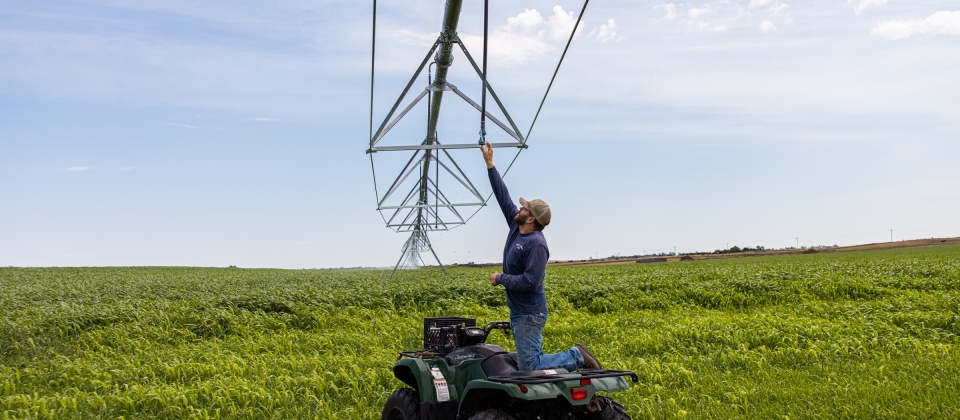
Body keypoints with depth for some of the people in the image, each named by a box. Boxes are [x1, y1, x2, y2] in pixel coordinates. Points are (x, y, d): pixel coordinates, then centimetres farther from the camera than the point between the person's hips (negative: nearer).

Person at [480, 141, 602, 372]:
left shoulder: (536, 244, -21)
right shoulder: (516, 228, 4)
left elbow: (529, 282, -27)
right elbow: (504, 197, 10)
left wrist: (500, 278, -15)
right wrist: (489, 164, 10)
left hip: (529, 314, -9)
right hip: (518, 310, 9)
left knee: (530, 368, -8)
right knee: (532, 360, 12)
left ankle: (577, 357, 3)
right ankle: (574, 356, 18)